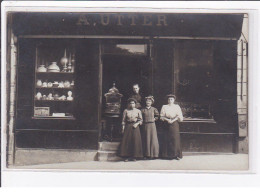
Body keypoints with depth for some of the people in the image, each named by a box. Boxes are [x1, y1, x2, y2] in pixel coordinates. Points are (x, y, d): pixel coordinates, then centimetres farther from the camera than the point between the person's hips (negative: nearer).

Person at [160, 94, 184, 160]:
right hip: (167, 124, 0)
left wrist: (173, 120, -12)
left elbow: (179, 117, 2)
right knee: (167, 139, -3)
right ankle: (168, 155, 1)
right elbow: (162, 116, 4)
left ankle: (176, 154, -3)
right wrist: (167, 120, -12)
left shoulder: (177, 107, 9)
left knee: (175, 139, -6)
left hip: (175, 124, 0)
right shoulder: (164, 107, 9)